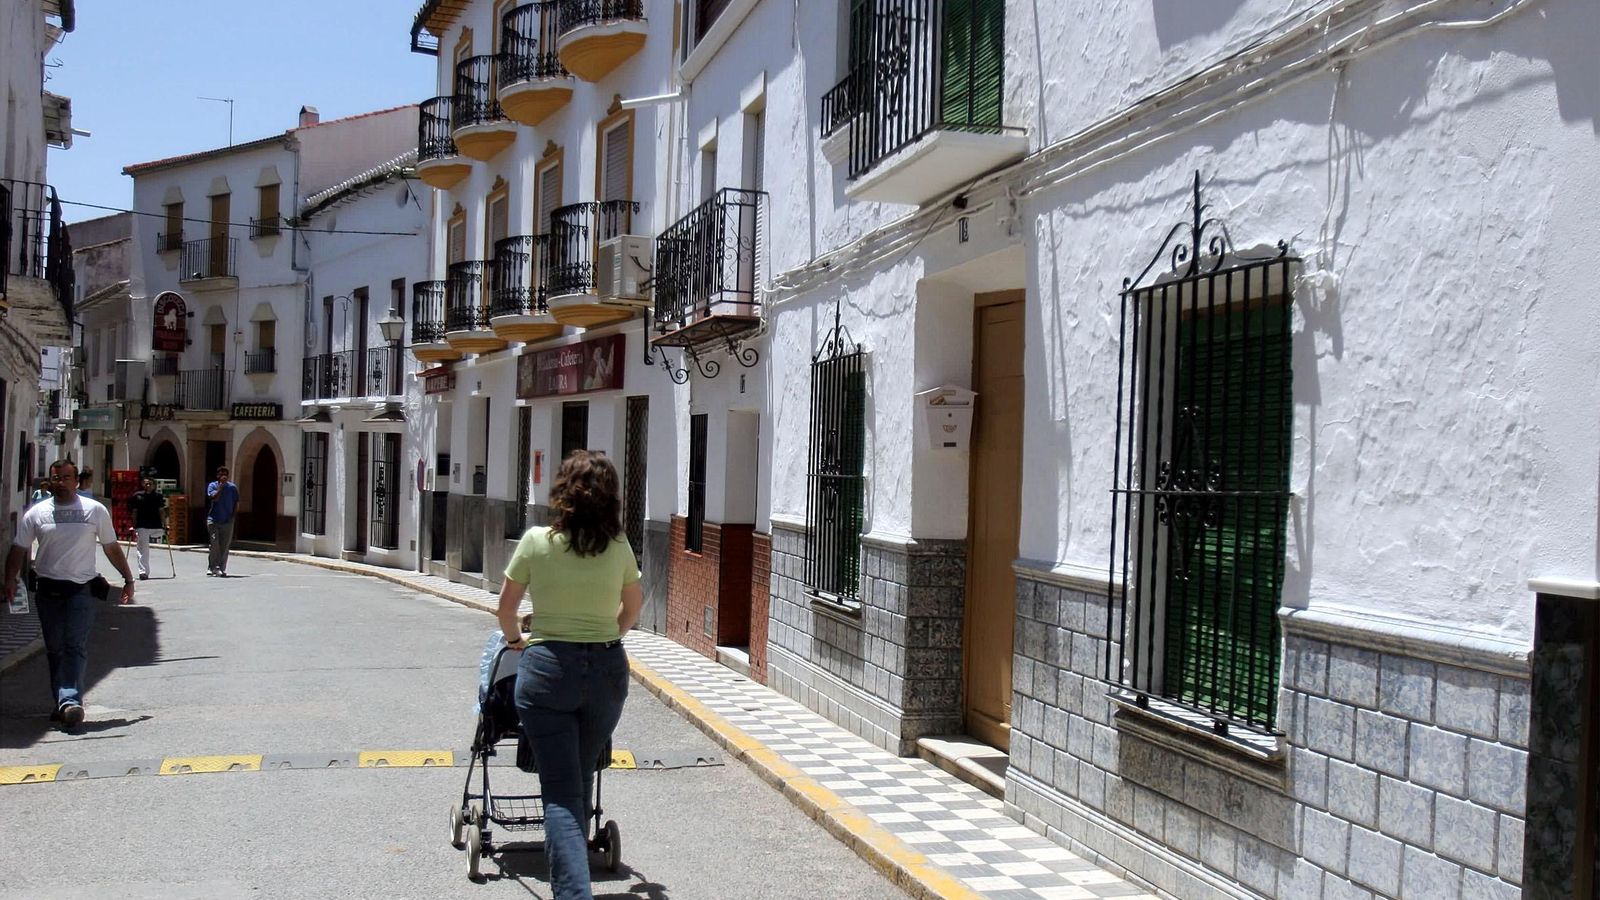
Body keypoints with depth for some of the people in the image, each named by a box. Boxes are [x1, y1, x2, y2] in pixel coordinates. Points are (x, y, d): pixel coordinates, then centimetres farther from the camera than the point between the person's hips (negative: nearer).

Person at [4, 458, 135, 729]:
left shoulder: (95, 510, 5)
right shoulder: (36, 513, 7)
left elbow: (112, 547, 11)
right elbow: (19, 549, 7)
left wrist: (128, 579, 11)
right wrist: (11, 579, -7)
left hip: (82, 590, -2)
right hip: (48, 591, 3)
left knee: (76, 647, -12)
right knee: (54, 649, 7)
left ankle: (71, 701, -21)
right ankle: (64, 703, 16)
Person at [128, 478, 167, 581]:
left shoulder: (158, 496, 3)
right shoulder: (137, 496, 2)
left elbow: (161, 510, 6)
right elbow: (135, 512, 7)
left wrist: (163, 524, 3)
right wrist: (134, 526, 5)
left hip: (156, 526, 1)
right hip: (142, 526, -1)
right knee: (143, 549, -1)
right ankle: (143, 572, 0)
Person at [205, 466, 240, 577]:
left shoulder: (232, 487, 5)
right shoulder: (212, 485, 1)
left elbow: (236, 503, 9)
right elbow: (214, 498, -16)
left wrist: (232, 516, -3)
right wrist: (221, 485, -16)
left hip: (228, 521, 2)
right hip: (213, 520, -2)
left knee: (224, 547, 4)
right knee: (214, 544, -12)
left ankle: (222, 569, 12)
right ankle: (214, 568, -9)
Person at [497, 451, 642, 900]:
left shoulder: (537, 541, -5)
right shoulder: (619, 547, 0)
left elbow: (506, 606, 7)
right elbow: (633, 607, 16)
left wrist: (515, 638, 27)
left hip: (548, 666, -3)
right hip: (607, 669, 3)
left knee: (561, 793, -2)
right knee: (582, 781, 20)